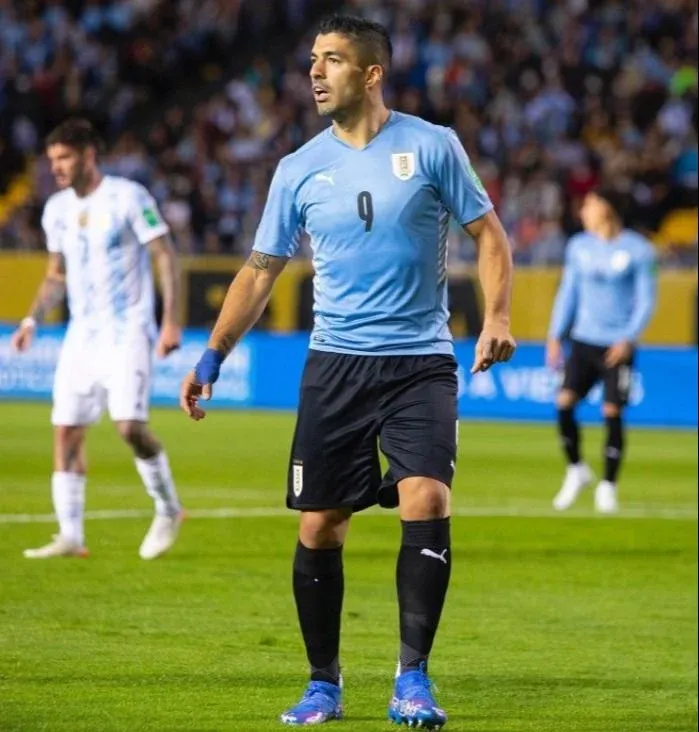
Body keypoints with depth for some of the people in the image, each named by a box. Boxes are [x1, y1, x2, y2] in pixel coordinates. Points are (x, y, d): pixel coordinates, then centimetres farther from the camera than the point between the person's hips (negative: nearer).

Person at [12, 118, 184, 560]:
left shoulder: (128, 198, -9)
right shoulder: (57, 210, 10)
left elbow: (166, 256, -8)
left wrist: (171, 321, -14)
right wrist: (33, 320, 6)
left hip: (128, 332, -6)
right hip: (82, 335, 6)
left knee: (130, 424, -18)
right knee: (66, 429, -2)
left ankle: (168, 511, 4)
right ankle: (70, 537, 2)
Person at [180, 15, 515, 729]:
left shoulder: (432, 146, -1)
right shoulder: (299, 169, 6)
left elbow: (488, 234, 6)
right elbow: (260, 271, 11)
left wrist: (496, 318, -9)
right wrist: (212, 355, 4)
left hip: (421, 362, -2)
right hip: (335, 365, 2)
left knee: (426, 503, -18)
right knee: (318, 526, 0)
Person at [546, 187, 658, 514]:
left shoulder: (638, 250, -4)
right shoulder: (579, 247, 10)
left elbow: (646, 299, -4)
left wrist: (628, 339, -14)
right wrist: (555, 336, 10)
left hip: (618, 346, -4)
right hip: (584, 340, 4)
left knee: (612, 413, -7)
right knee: (564, 402, -10)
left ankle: (608, 487, 5)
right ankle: (576, 471, 10)